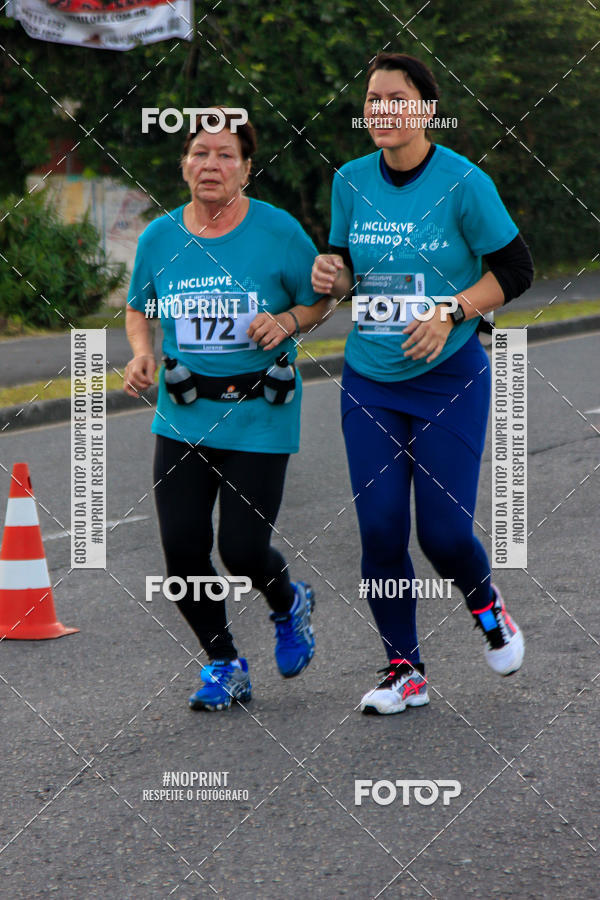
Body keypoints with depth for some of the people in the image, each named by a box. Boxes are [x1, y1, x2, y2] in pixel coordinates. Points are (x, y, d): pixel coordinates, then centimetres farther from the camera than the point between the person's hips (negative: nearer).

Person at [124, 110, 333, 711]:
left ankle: (289, 605, 31)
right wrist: (140, 353, -2)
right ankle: (223, 666, 18)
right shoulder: (158, 238, 2)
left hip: (258, 418, -3)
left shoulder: (278, 232, -7)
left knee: (243, 550, -6)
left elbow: (319, 299, 4)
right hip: (181, 417, 3)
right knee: (182, 550, -3)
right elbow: (138, 308, 17)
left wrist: (288, 322, -16)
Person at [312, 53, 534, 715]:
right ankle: (404, 671, 13)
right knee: (380, 530, -1)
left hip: (449, 379, -4)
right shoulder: (350, 181, 1)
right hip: (369, 382, 4)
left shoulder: (463, 182, -11)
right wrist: (331, 275, -9)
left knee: (443, 531, -6)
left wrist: (450, 313, -18)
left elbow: (515, 269, -6)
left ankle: (486, 605, 28)